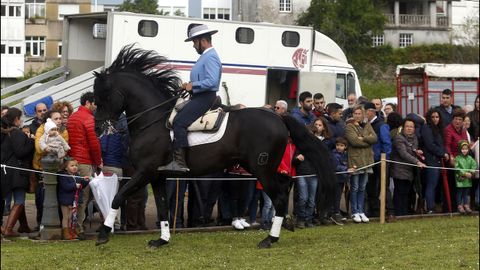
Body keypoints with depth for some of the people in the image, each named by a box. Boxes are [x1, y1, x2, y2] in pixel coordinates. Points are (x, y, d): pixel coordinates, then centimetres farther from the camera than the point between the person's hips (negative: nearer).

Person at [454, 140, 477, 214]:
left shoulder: (470, 158, 6)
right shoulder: (457, 158, -7)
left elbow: (474, 166, 0)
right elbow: (457, 168, -15)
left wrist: (471, 173, -15)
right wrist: (464, 173, -20)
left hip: (468, 180, 4)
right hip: (460, 179, -4)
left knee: (466, 193, 10)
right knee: (459, 193, 3)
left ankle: (466, 205, 17)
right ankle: (460, 206, 10)